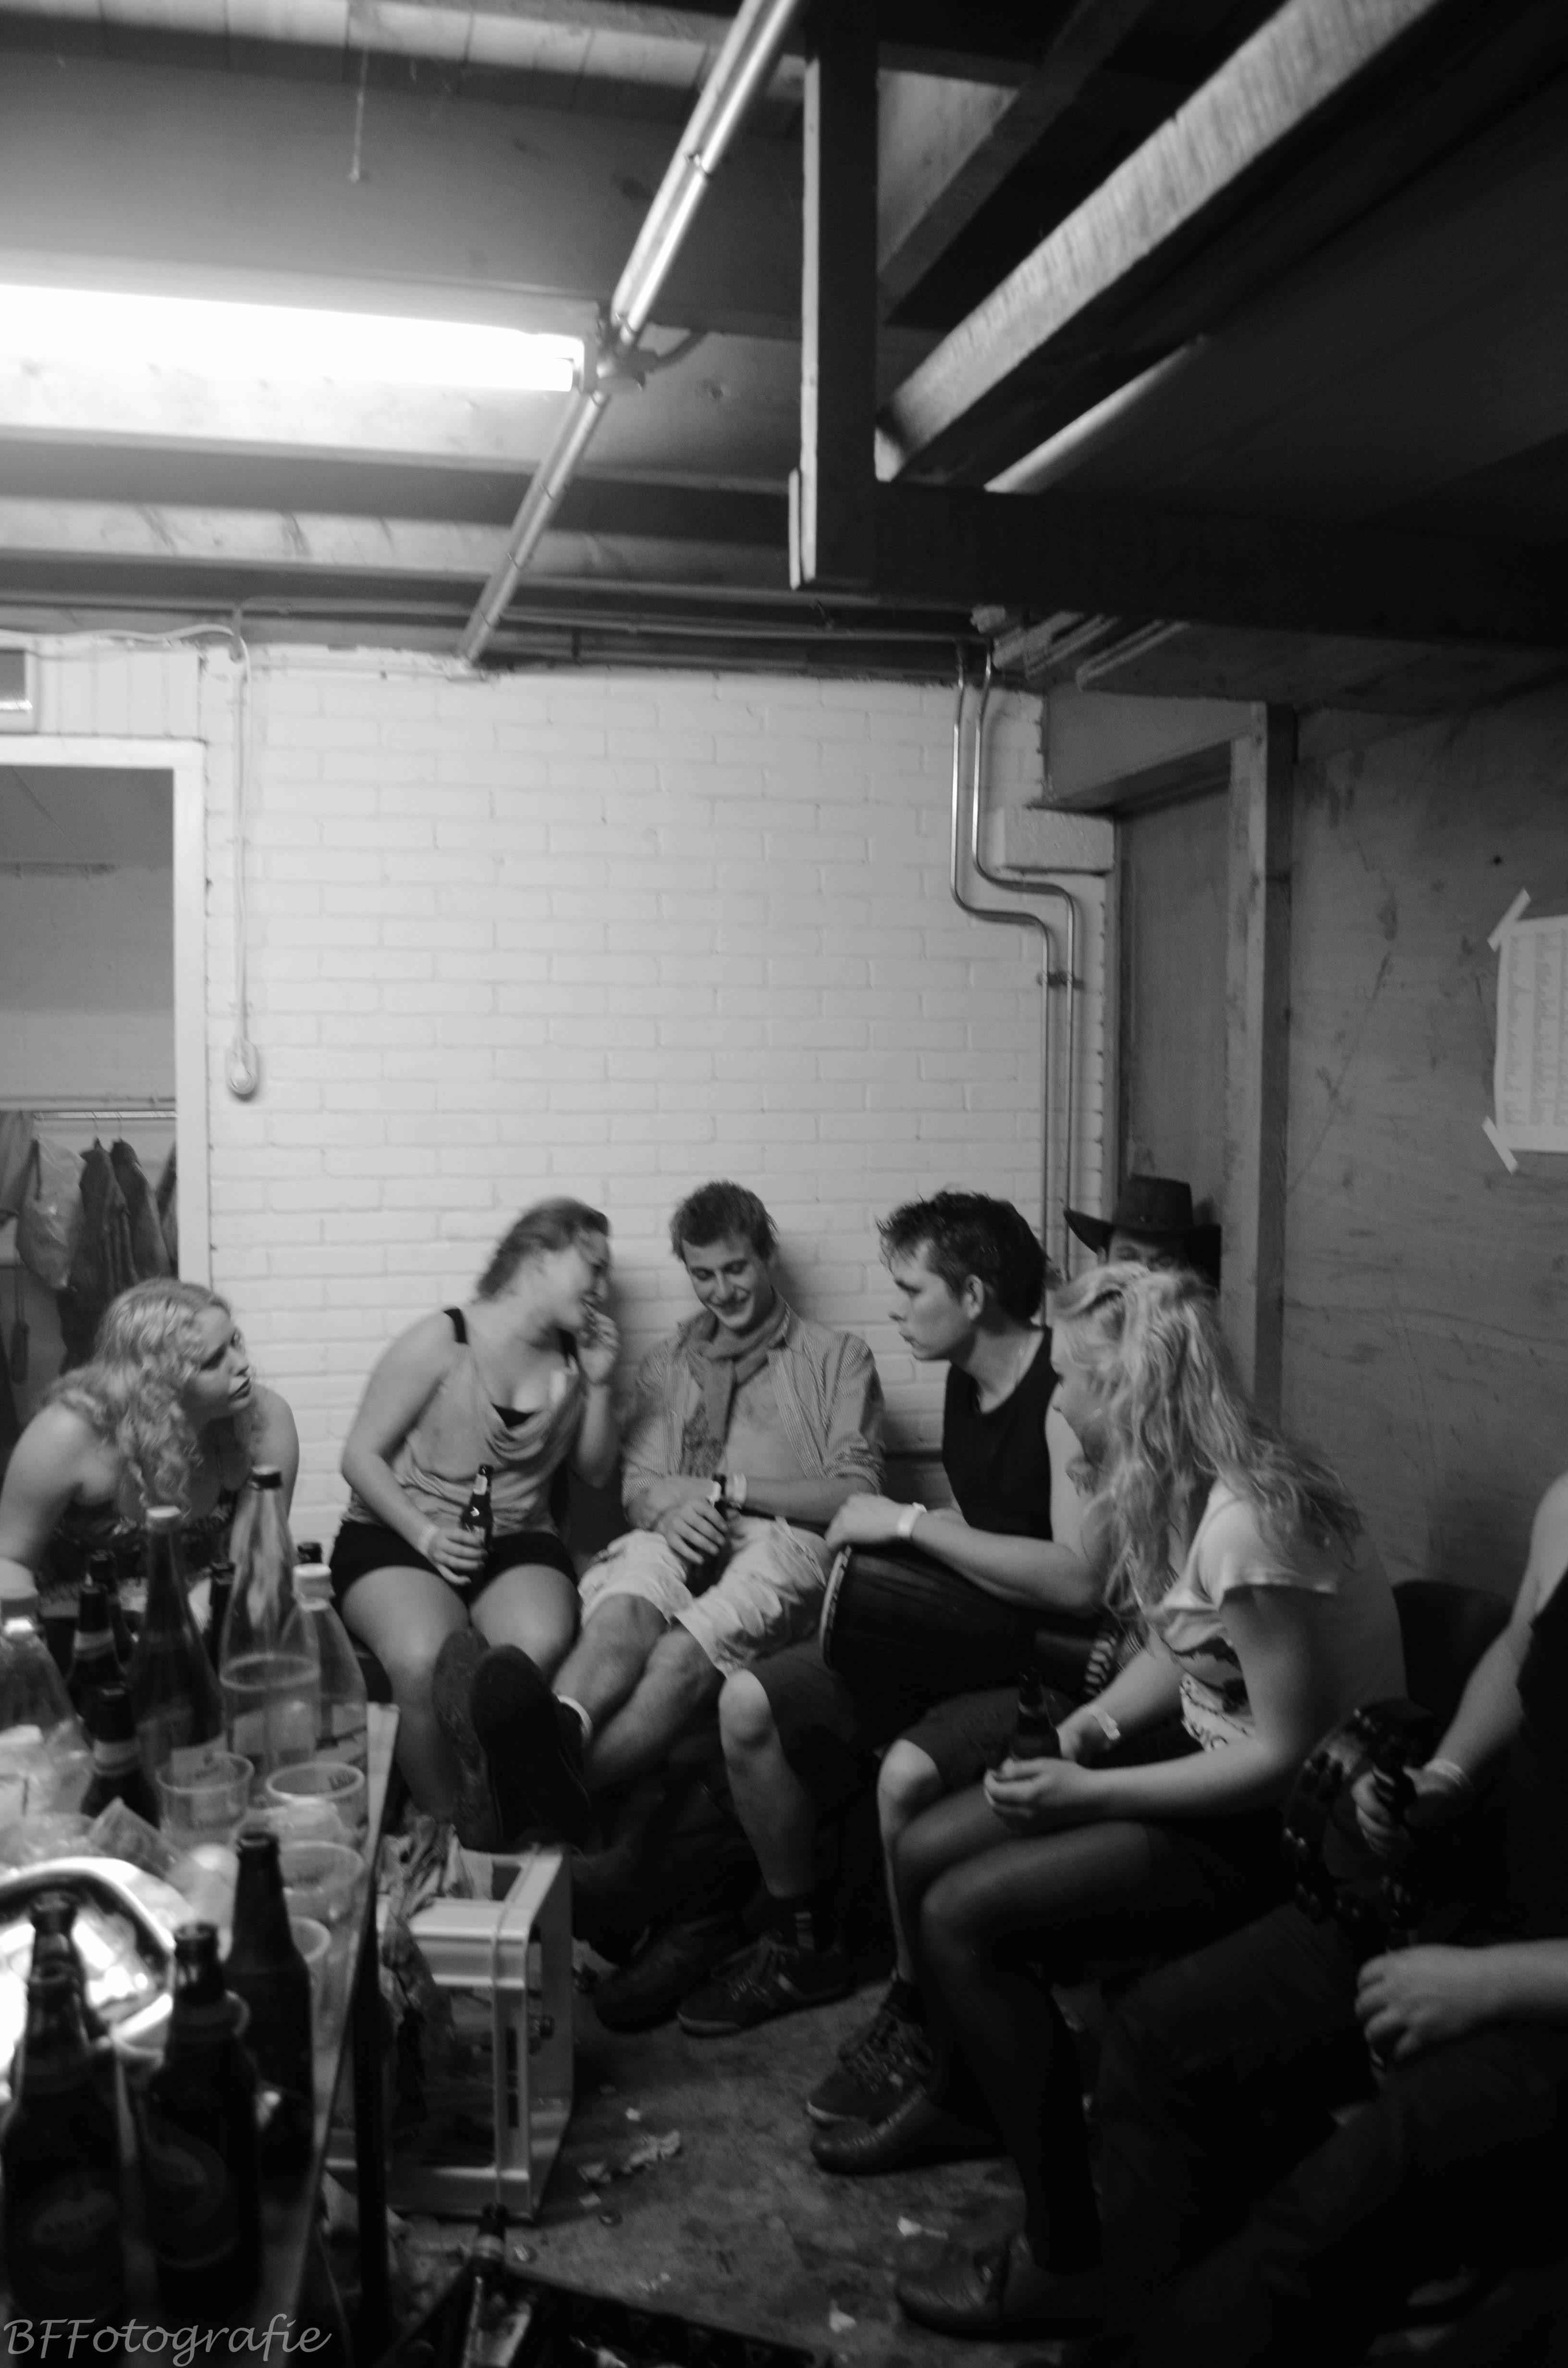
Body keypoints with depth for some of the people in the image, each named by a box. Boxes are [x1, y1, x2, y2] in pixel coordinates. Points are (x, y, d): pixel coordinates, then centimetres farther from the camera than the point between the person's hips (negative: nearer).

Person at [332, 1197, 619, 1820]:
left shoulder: (573, 1358, 9)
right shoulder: (442, 1341, -7)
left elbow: (596, 1472, 17)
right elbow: (361, 1455, -5)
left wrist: (598, 1386, 1)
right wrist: (427, 1535, -18)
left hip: (518, 1542, 3)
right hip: (398, 1537, -3)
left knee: (541, 1649, -32)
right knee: (426, 1663, -35)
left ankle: (494, 1834, -14)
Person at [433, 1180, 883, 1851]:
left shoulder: (837, 1358, 18)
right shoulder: (667, 1364, 29)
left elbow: (856, 1492, 4)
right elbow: (637, 1485, 18)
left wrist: (727, 1488, -4)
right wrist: (666, 1508, -8)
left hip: (784, 1541, -2)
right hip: (681, 1542, 3)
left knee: (681, 1657, -38)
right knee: (623, 1614, -38)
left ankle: (549, 1791, -60)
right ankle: (553, 1734, -68)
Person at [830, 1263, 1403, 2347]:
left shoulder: (1248, 1520, -28)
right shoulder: (1186, 1487, 1)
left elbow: (1288, 1753, -25)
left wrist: (1091, 1794, -22)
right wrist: (1100, 1719, -4)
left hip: (1289, 1825, -9)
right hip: (1220, 1772, 9)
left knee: (965, 1915, -17)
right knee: (925, 1852, 6)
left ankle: (1067, 2253, -2)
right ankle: (967, 2100, 31)